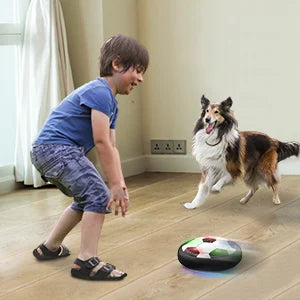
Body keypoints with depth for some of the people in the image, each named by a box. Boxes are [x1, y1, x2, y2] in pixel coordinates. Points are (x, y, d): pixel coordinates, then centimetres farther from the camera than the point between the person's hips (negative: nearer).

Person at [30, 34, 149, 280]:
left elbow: (111, 147, 13)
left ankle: (50, 247, 37)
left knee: (86, 199, 25)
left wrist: (121, 184, 3)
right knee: (99, 195, -16)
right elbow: (102, 143, -21)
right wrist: (115, 185, -18)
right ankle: (87, 261, -16)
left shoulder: (110, 103, 17)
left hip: (47, 152, 11)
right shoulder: (100, 92, -16)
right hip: (56, 148, -11)